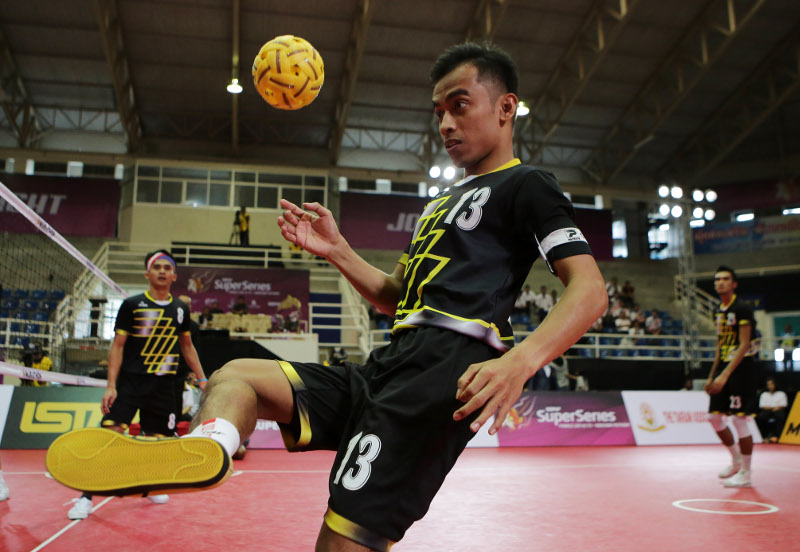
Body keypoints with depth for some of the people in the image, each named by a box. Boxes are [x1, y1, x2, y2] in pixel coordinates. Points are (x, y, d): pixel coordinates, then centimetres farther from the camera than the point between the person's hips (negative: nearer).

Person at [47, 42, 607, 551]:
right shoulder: (445, 198, 29)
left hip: (444, 371, -9)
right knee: (235, 375, 1)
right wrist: (336, 250, 18)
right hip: (391, 364, 10)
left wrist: (520, 361, -28)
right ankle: (205, 444, -29)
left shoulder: (525, 184, 3)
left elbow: (589, 288, -11)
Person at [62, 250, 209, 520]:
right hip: (129, 382, -3)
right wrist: (111, 385, -10)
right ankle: (86, 497, -2)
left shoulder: (180, 309, 8)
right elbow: (117, 345, -2)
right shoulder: (132, 305, -1)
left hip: (163, 386, 3)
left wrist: (202, 379, 16)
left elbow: (187, 346, 19)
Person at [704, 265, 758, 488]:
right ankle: (736, 460, 27)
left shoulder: (742, 309, -12)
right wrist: (711, 376, 17)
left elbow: (744, 346, -18)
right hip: (724, 369, 8)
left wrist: (725, 375, -23)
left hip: (740, 369, -8)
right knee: (714, 416, 10)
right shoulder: (718, 311, 13)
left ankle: (745, 474, 6)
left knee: (739, 419, -5)